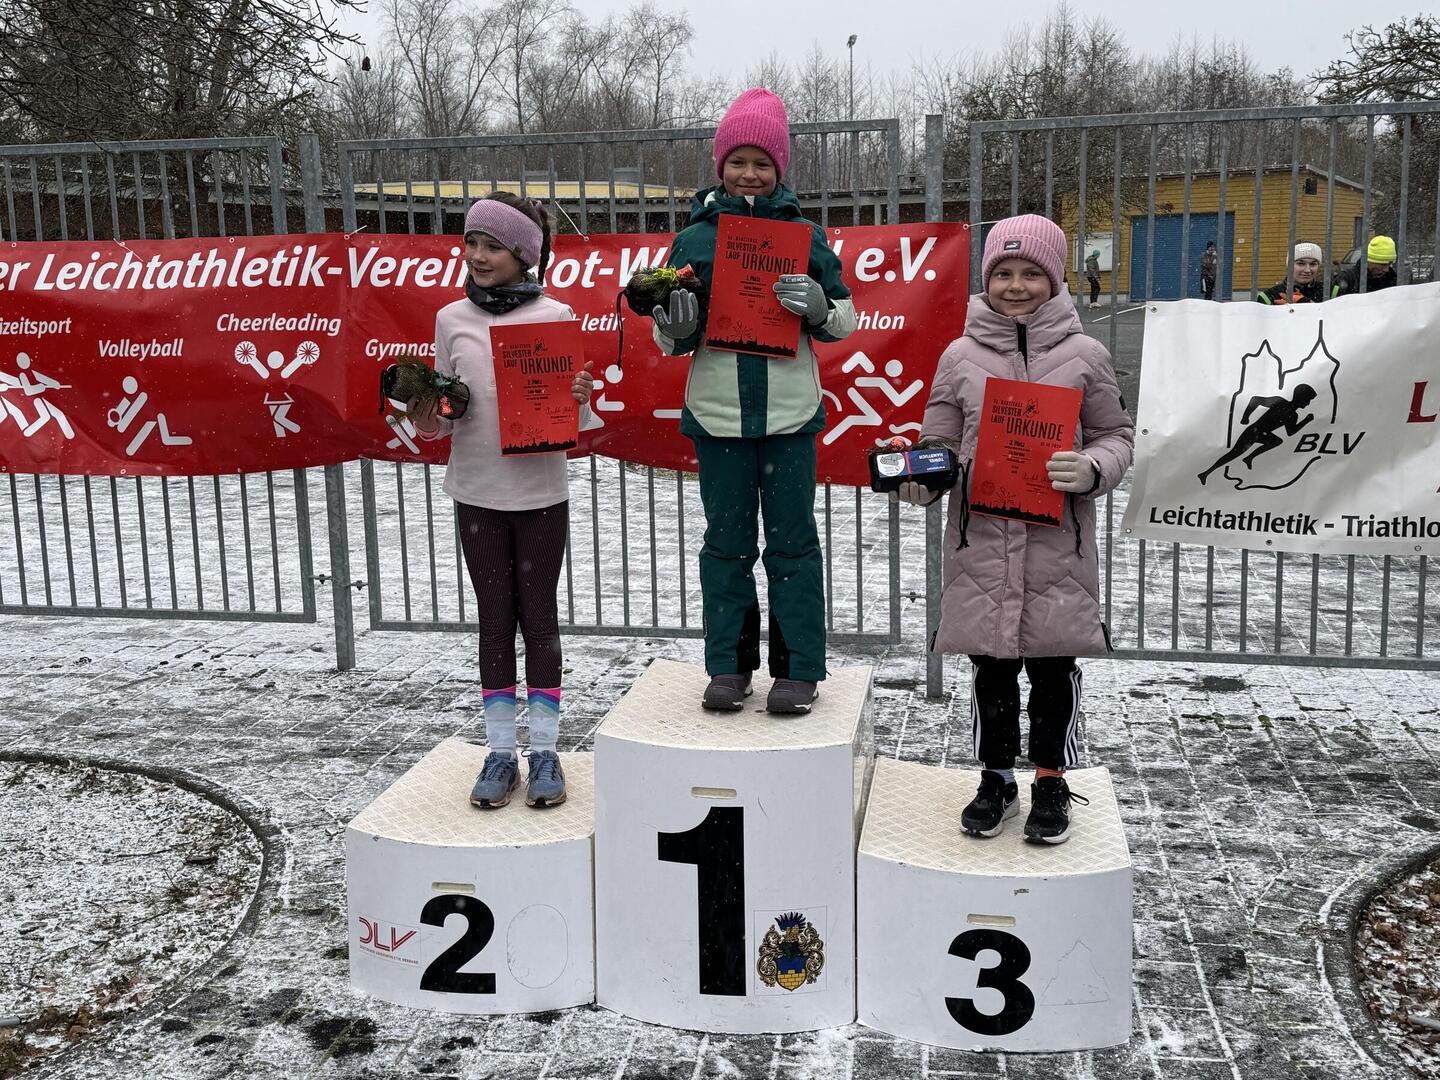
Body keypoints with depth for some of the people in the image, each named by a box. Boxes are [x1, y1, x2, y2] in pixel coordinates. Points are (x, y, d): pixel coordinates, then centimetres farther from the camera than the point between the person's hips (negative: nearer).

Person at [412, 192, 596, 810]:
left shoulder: (554, 315, -2)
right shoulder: (452, 319, 5)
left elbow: (571, 410, 3)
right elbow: (444, 411, 9)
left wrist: (581, 396, -18)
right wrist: (427, 420, -12)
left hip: (539, 491, -2)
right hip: (476, 491, 2)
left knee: (538, 616, 5)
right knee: (495, 618, 8)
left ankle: (545, 752, 15)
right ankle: (500, 754, 17)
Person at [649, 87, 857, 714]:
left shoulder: (804, 236, 4)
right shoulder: (693, 239, 6)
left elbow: (844, 320, 8)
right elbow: (669, 341, 10)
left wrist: (817, 306, -13)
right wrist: (674, 327, -13)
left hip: (790, 411, -1)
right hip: (716, 413, 1)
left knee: (792, 540, 3)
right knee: (726, 541, 8)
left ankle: (800, 668, 12)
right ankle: (728, 665, 18)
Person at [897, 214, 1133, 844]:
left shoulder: (1084, 355, 2)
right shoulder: (961, 356, 5)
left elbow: (1116, 437, 8)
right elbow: (940, 447, 10)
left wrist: (1091, 469, -13)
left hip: (1057, 541, -1)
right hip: (981, 539, 1)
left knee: (1053, 664, 7)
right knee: (990, 664, 11)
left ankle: (1050, 782, 25)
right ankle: (996, 778, 28)